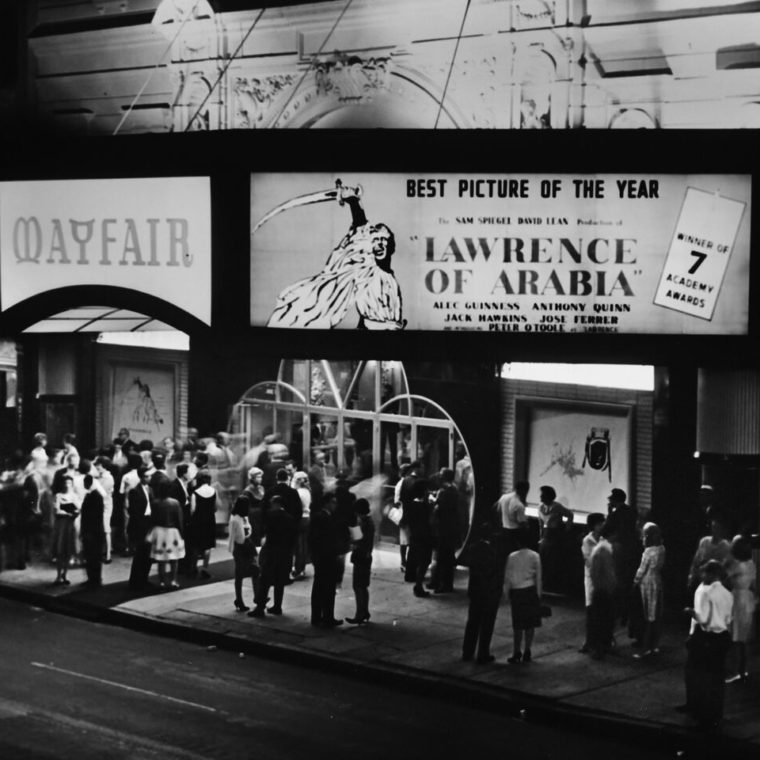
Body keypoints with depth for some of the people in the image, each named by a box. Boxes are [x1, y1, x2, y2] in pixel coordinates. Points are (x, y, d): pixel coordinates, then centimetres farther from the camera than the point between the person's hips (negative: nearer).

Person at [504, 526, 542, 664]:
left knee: (518, 624, 5)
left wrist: (508, 594, 7)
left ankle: (517, 653, 4)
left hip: (516, 592, -1)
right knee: (530, 624, 9)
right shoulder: (535, 556, -5)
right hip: (531, 591, 1)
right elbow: (538, 577, -1)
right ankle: (527, 653, 11)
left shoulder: (512, 557, -9)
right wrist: (538, 594, 8)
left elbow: (507, 578, -4)